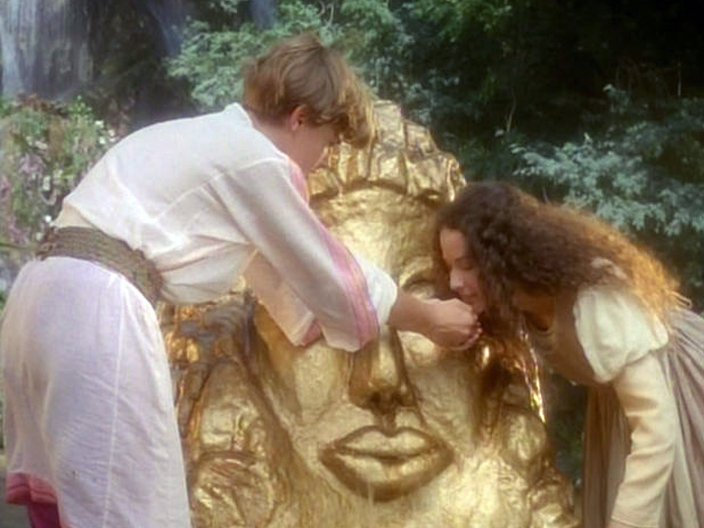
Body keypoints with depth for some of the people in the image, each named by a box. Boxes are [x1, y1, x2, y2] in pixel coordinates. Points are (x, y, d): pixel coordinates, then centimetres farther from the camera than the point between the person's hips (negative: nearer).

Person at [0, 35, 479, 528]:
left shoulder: (217, 140, 25)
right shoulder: (261, 161, -3)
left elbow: (269, 264, 35)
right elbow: (332, 276, 5)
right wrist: (430, 319, 19)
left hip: (49, 293, 10)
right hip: (98, 309, -10)